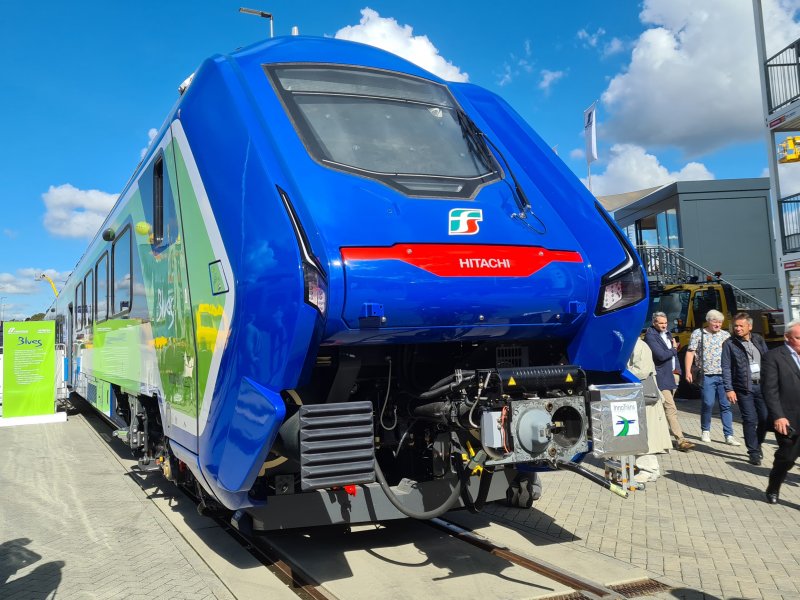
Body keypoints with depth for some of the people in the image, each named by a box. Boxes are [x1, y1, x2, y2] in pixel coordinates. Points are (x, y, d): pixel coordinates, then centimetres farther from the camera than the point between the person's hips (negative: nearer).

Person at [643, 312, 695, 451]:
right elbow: (661, 355, -20)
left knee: (664, 408, 15)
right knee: (671, 409, -11)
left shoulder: (667, 333, 16)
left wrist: (677, 369, 10)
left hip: (672, 375, 8)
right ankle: (680, 440, -13)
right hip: (661, 377, -8)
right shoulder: (650, 336, -11)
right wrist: (673, 349, -3)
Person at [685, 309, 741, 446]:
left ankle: (729, 436, 3)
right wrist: (688, 371, -6)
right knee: (708, 403, -3)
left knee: (726, 405, 0)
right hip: (707, 375, -2)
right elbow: (690, 352, 2)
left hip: (724, 375, 3)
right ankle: (705, 431, 18)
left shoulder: (726, 335, 13)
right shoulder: (698, 334, 4)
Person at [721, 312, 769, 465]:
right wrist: (729, 389, -11)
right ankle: (754, 452, 9)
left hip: (762, 385, 4)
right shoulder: (729, 344, -3)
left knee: (765, 418, 6)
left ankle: (757, 444, 30)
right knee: (750, 420, -3)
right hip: (744, 388, -4)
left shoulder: (759, 340, 9)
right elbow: (726, 368, -5)